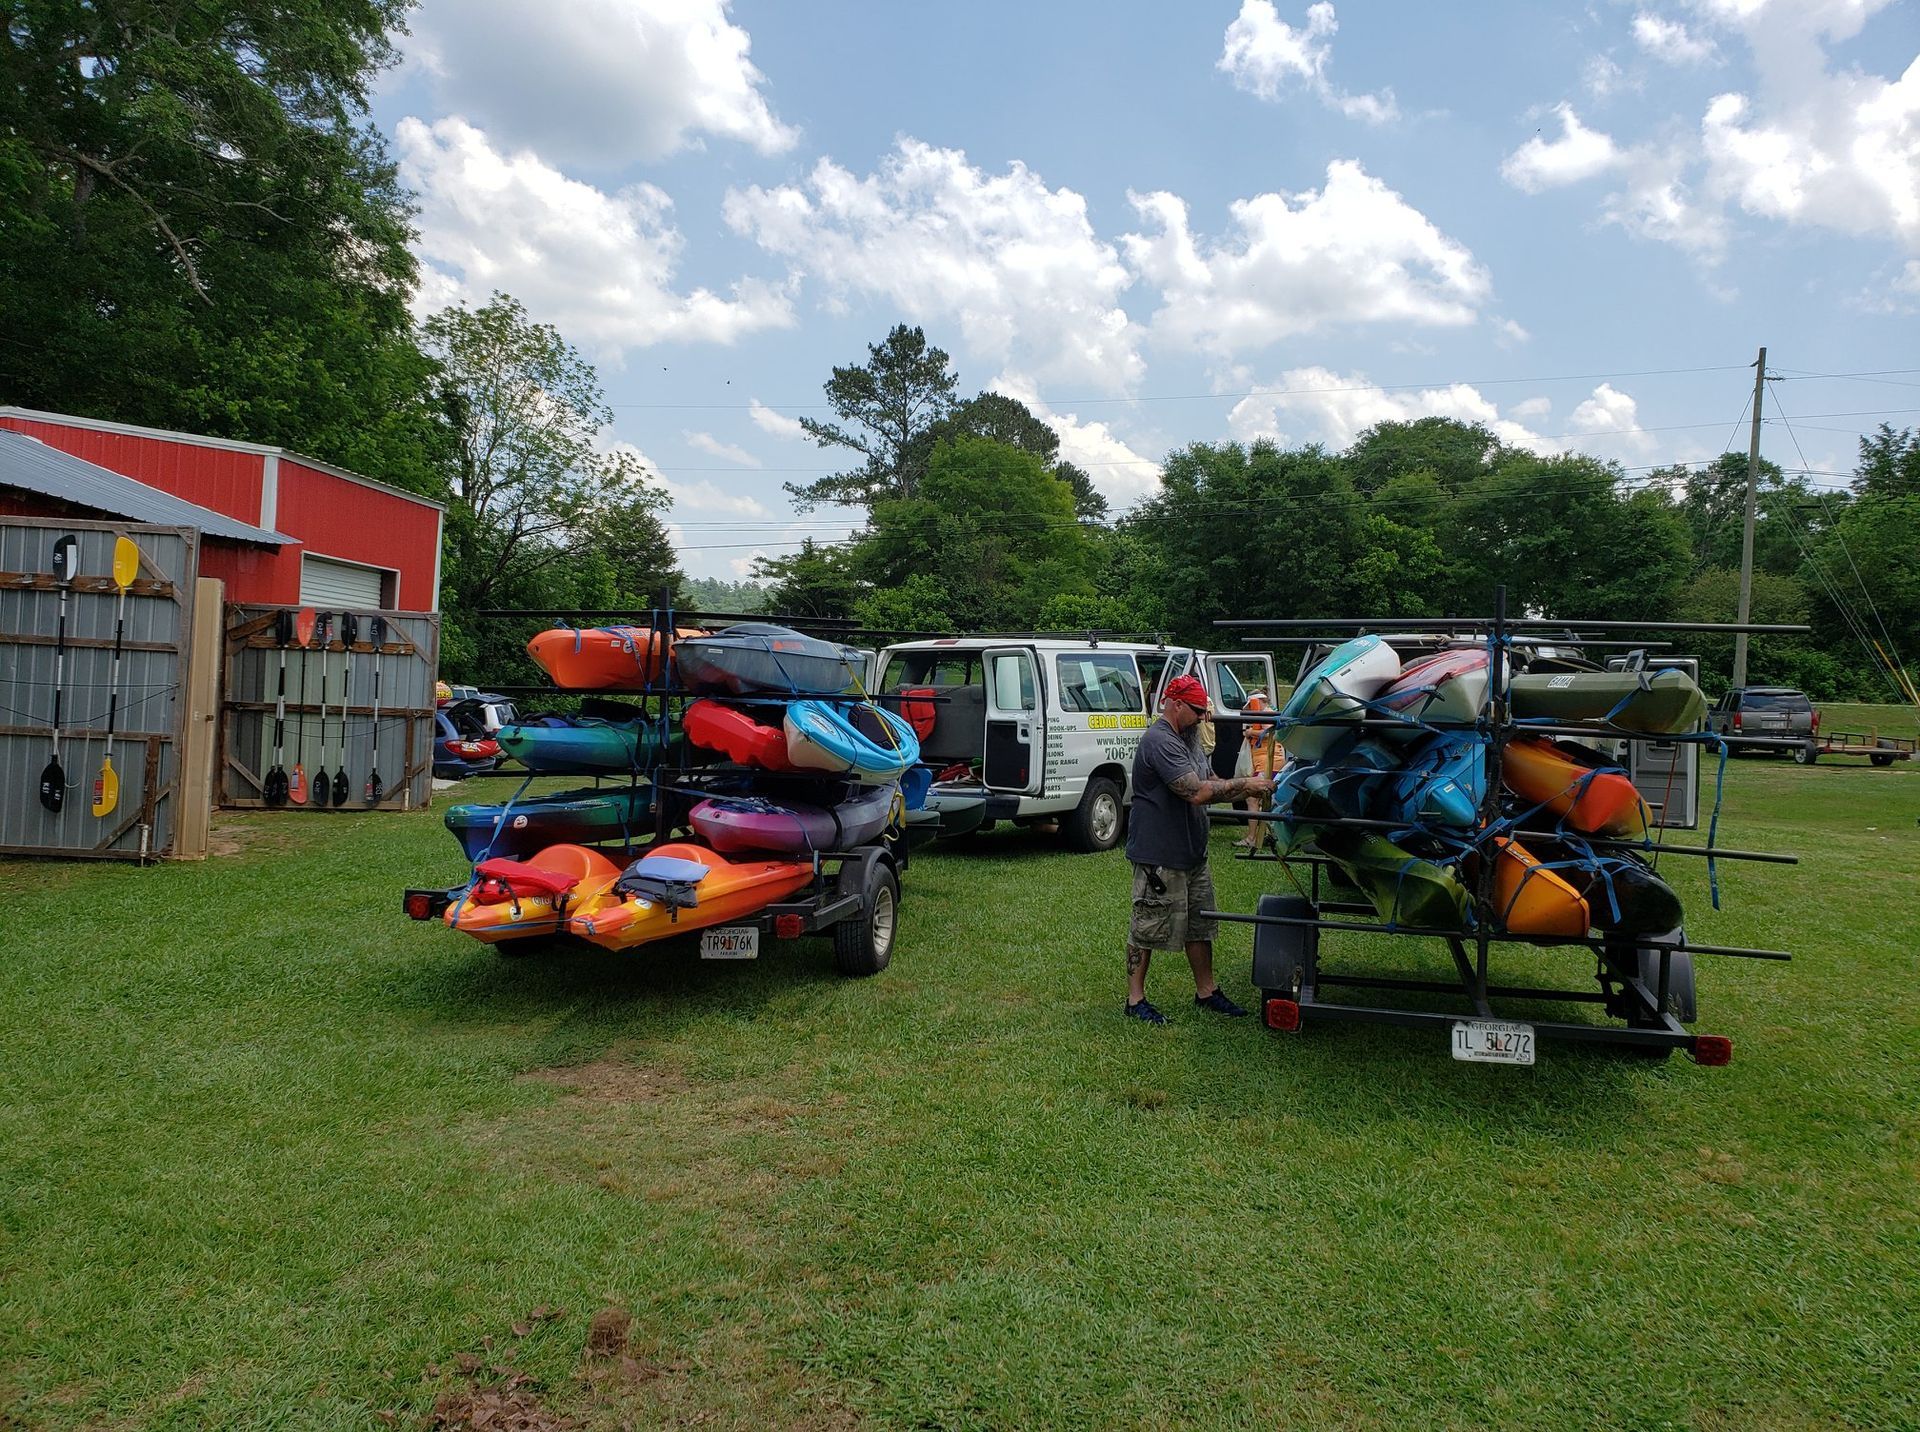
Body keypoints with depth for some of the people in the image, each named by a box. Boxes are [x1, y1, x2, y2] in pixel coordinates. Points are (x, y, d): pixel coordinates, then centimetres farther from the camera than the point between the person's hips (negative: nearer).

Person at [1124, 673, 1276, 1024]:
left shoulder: (1187, 740, 15)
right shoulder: (1160, 742, -20)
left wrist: (1250, 785, -1)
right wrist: (1244, 785, -19)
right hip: (1159, 857, -10)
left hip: (1192, 854, 10)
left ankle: (1206, 991, 29)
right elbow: (1196, 793, -27)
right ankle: (1135, 999, 12)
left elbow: (1211, 783, 15)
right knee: (1147, 928, 1)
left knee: (1200, 926, 17)